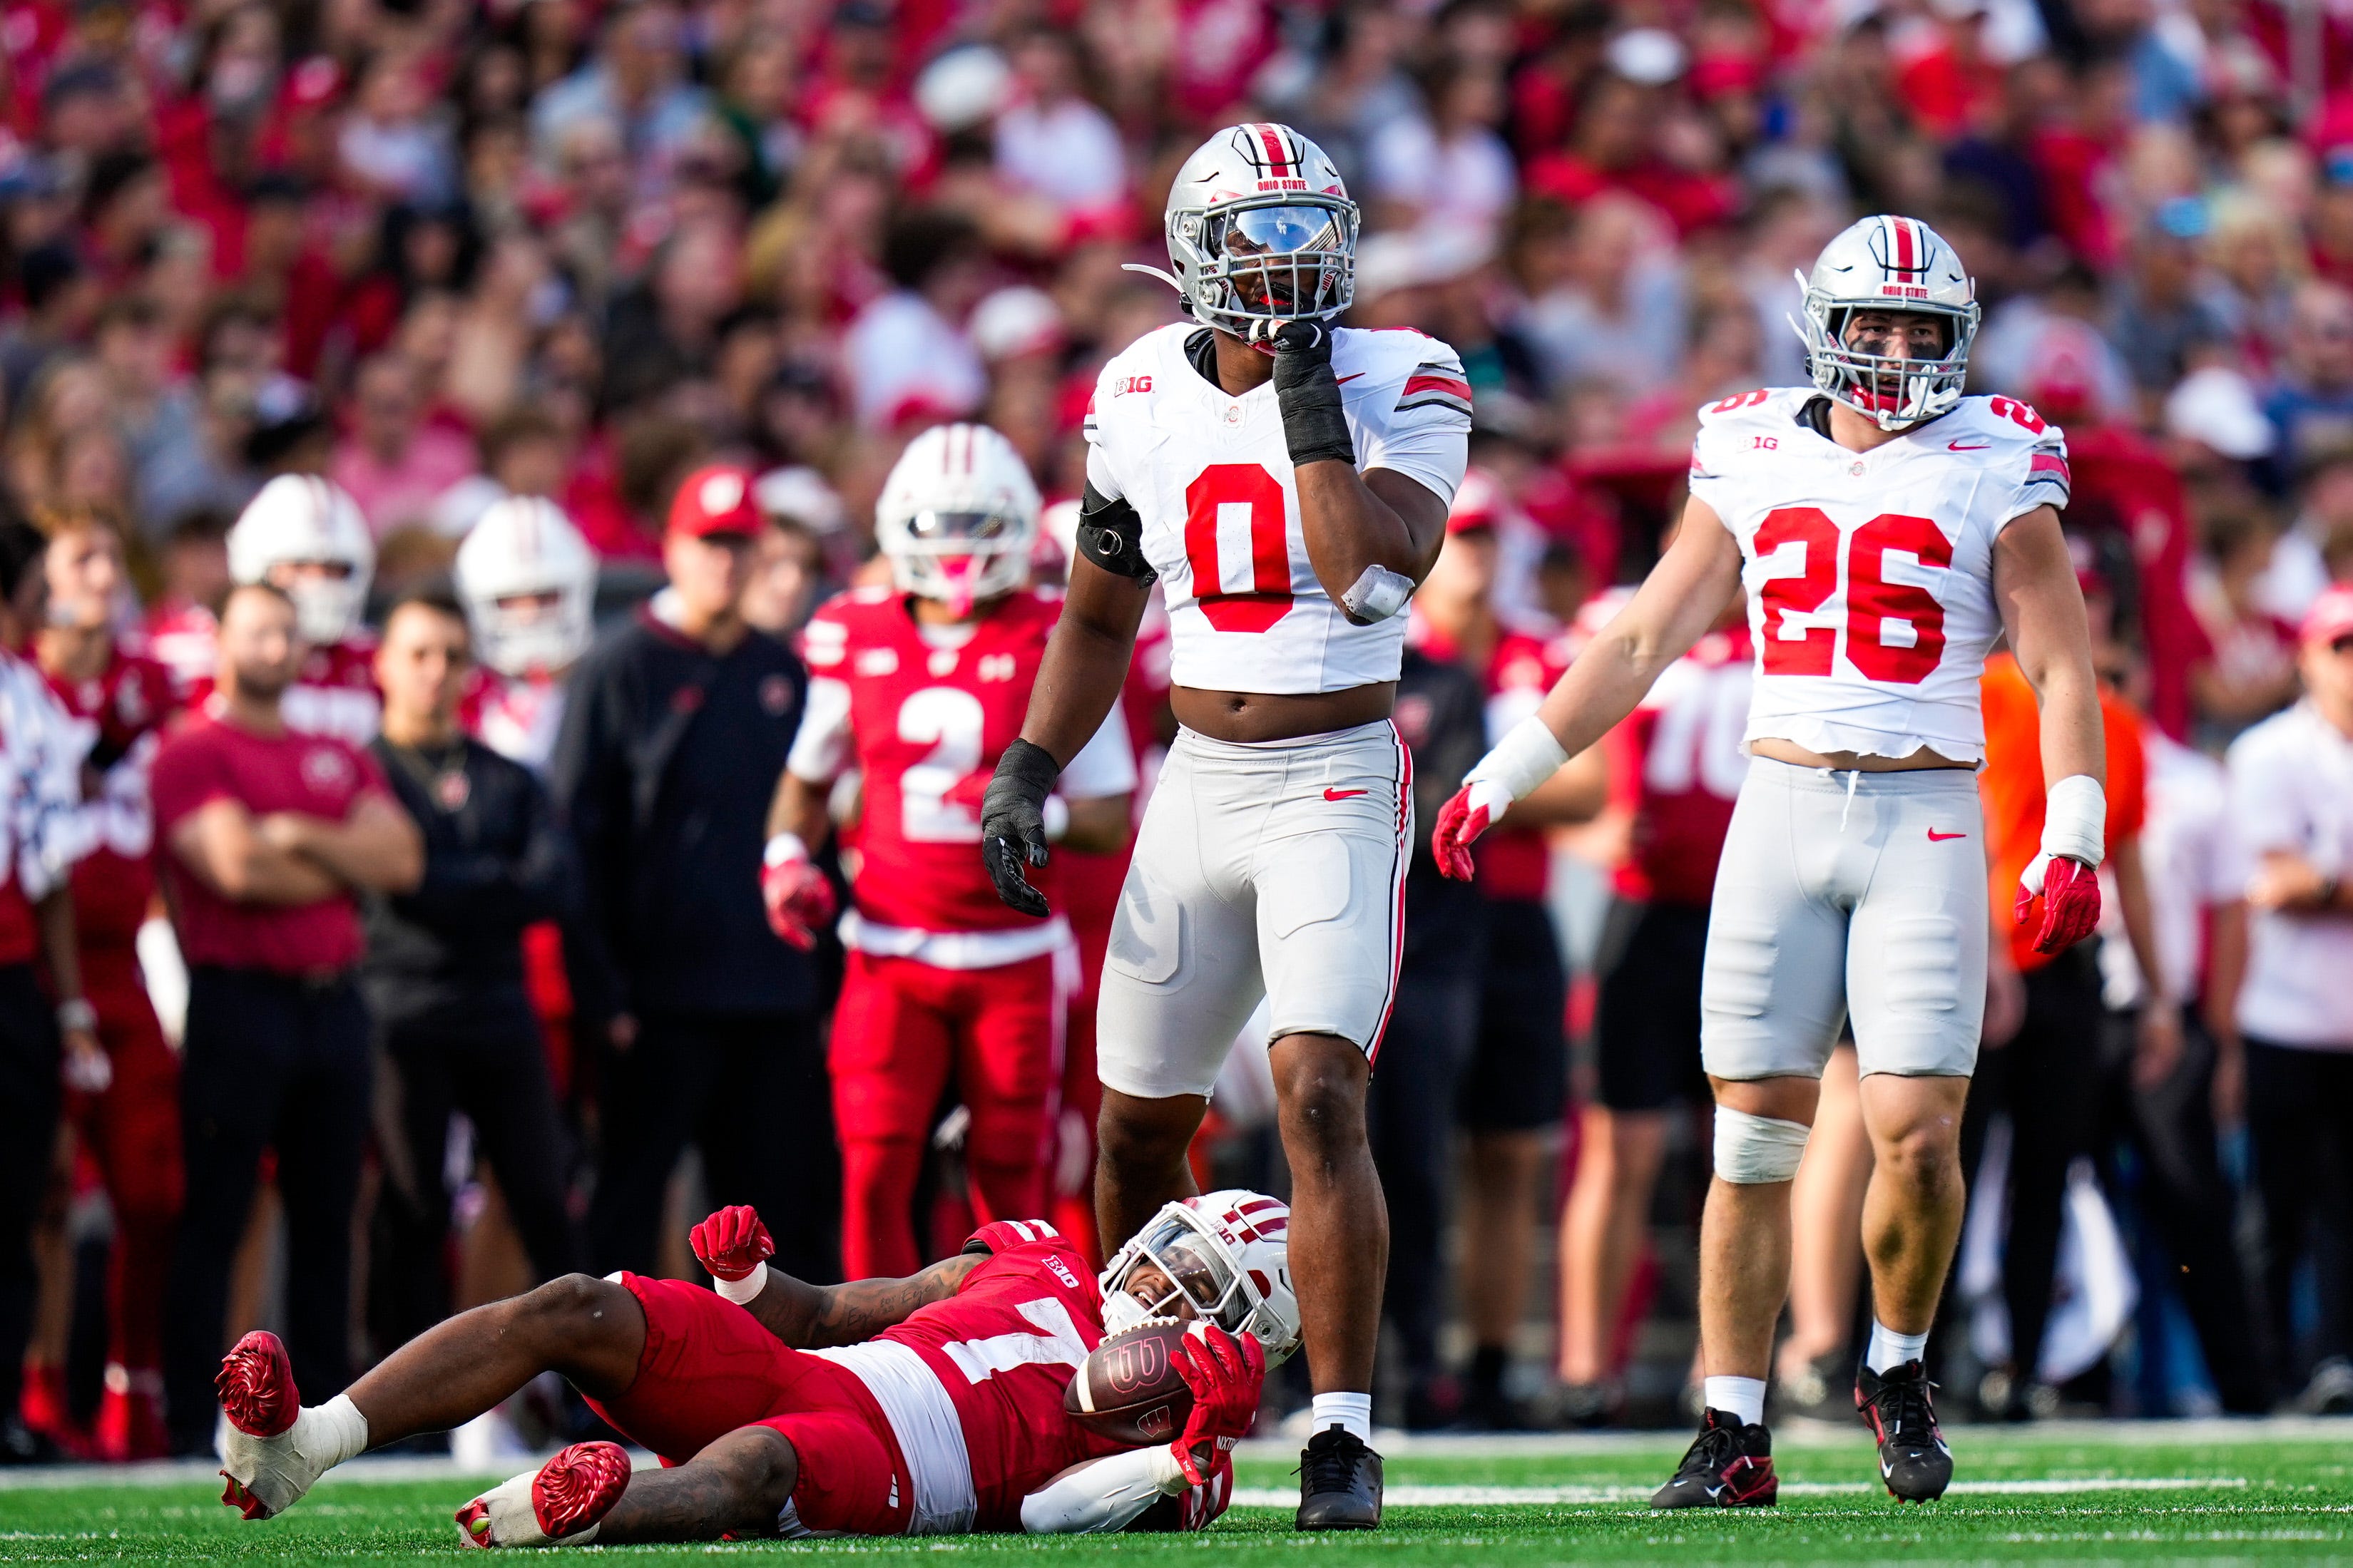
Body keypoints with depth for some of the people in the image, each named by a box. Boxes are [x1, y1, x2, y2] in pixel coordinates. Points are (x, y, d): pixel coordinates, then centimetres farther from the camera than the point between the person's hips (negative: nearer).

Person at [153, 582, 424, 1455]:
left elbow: (402, 861, 4)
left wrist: (299, 836, -9)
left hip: (332, 1001, 6)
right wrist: (345, 864, -1)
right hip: (240, 997, -6)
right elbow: (237, 868, -16)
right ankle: (192, 1423, -3)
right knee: (214, 1219, -4)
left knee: (327, 1219, 9)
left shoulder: (341, 759, 17)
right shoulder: (194, 755, -4)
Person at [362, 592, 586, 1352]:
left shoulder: (508, 781, 15)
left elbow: (559, 888, 1)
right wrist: (501, 881, -3)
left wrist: (455, 890, -9)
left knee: (544, 1198, 1)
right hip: (403, 1018, -4)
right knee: (414, 1212, 0)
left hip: (499, 1010, 4)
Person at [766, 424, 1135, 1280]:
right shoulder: (855, 642, 3)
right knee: (875, 1173, -8)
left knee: (1009, 1183, 3)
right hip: (891, 955, 1)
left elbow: (1114, 821, -1)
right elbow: (808, 778, 19)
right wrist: (787, 856, 1)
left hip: (1013, 958, -1)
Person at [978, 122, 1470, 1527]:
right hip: (1199, 782, 5)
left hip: (1337, 782, -5)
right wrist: (1029, 768, 7)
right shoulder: (1143, 399, 5)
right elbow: (1099, 621, 18)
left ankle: (1345, 1437, -15)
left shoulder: (1400, 387, -8)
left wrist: (1309, 399, -22)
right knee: (1139, 1130, 10)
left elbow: (1375, 579, -25)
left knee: (1320, 1095, -20)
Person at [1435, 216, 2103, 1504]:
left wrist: (2070, 842, -11)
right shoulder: (1753, 462, 9)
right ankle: (1734, 1432, 5)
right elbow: (1641, 641, 15)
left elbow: (2060, 669, 1)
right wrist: (1504, 776, 13)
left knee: (1914, 1132, -10)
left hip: (1925, 821, -2)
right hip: (1781, 813, 2)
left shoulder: (1993, 472, 1)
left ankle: (1896, 1368, 16)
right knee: (1753, 1135, 0)